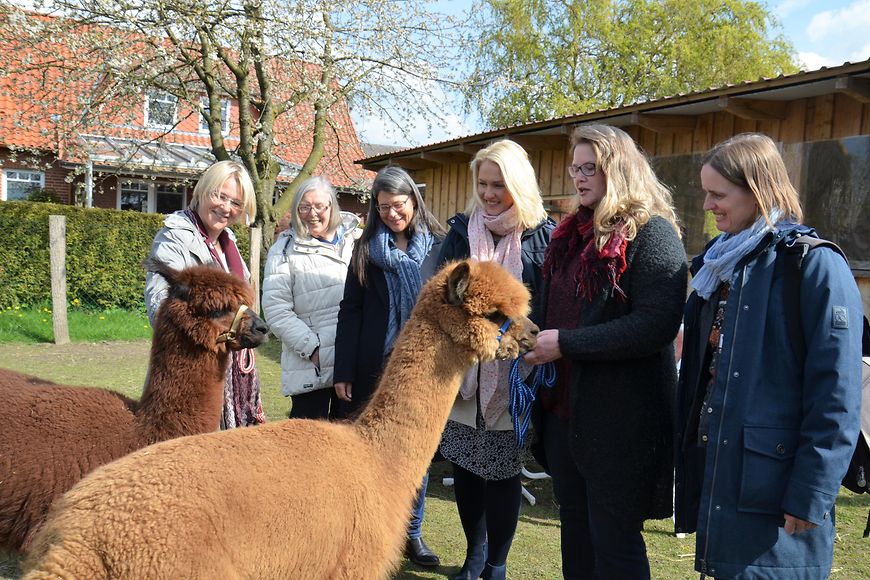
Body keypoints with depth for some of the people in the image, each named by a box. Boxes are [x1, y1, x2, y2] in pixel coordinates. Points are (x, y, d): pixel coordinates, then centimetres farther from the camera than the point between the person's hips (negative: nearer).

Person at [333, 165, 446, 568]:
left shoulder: (438, 247, 1)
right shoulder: (366, 249, 4)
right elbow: (350, 311, 2)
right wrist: (343, 371, -3)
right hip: (375, 367, 1)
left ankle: (412, 532, 25)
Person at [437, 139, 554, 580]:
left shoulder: (542, 236, -3)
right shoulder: (461, 231, 5)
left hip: (513, 376, -3)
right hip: (463, 373, 3)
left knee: (503, 472, 6)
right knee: (464, 467, 12)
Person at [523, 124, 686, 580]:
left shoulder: (651, 232, -12)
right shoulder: (572, 234, 12)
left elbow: (657, 324, -23)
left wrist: (566, 343, -22)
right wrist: (536, 340, 4)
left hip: (621, 417, -8)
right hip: (563, 406, 8)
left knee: (614, 542, 6)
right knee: (575, 532, 20)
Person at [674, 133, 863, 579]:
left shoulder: (815, 266, -12)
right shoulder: (718, 263, 12)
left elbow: (836, 398, -16)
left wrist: (811, 496, -17)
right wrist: (687, 454, 15)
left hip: (771, 479, -7)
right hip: (712, 464, 7)